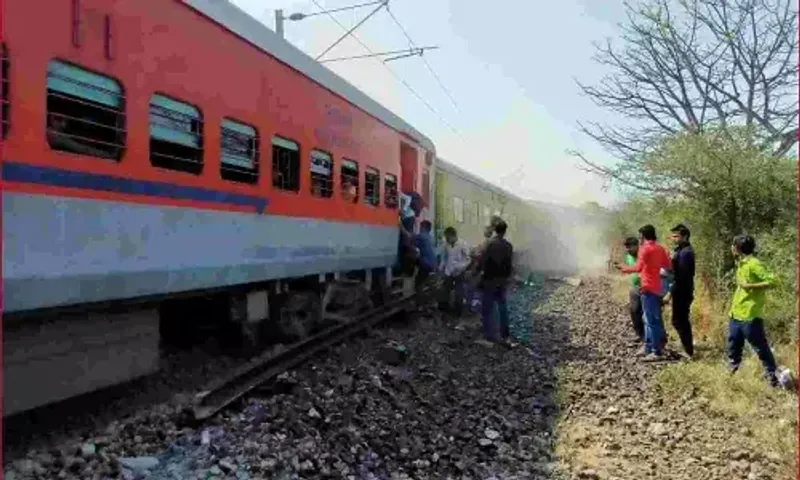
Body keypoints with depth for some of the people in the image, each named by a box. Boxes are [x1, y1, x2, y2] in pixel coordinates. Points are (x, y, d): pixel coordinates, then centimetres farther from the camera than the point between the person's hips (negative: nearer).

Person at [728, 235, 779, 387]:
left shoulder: (754, 264, -17)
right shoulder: (741, 264, 11)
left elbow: (772, 281, -22)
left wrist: (750, 286, -22)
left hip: (750, 315, -9)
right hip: (736, 314, 9)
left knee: (760, 347, 1)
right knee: (733, 345, 19)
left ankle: (773, 376, 13)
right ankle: (733, 369, 33)